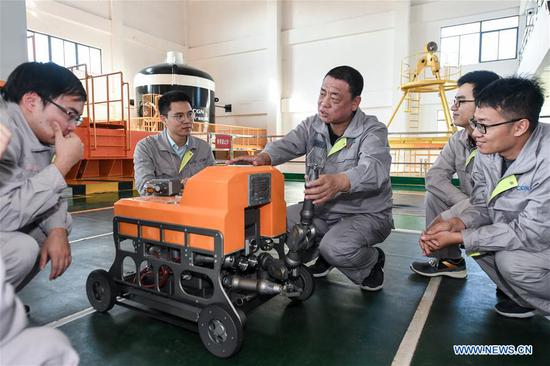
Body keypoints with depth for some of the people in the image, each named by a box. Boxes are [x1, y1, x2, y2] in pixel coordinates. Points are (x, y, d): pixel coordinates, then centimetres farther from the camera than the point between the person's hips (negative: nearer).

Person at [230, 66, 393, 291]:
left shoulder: (373, 131, -17)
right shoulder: (313, 126, 0)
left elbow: (374, 170, -37)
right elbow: (286, 145, -17)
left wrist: (339, 182, -58)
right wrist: (264, 157, -41)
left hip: (367, 215, -5)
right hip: (322, 210, 6)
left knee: (336, 248, -33)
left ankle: (373, 260, 4)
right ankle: (323, 255, 16)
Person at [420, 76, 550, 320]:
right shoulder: (487, 152, -11)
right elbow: (482, 207, -2)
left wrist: (457, 238, -27)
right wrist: (456, 224, -23)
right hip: (521, 234, 7)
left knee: (511, 259, -29)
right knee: (472, 232, -9)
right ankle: (523, 298, 9)